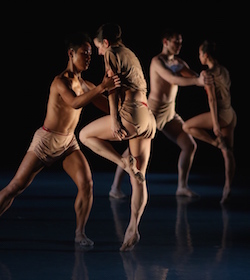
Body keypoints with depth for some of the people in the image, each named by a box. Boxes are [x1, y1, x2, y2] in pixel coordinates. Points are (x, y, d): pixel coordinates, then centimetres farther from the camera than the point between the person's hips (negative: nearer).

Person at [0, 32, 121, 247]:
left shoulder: (84, 85, 4)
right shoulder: (61, 81, -19)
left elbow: (109, 107, 7)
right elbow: (75, 103, -38)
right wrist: (101, 88, -47)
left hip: (68, 143, 6)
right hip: (46, 140, -6)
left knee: (86, 183, -13)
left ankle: (80, 233, -1)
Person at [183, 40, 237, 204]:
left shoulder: (209, 73, -14)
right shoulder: (224, 71, 13)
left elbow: (212, 99, -19)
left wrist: (215, 124, -20)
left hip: (221, 114, -9)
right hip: (231, 114, 9)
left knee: (187, 127, 7)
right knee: (228, 153, 8)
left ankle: (219, 143, 0)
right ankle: (228, 187, 3)